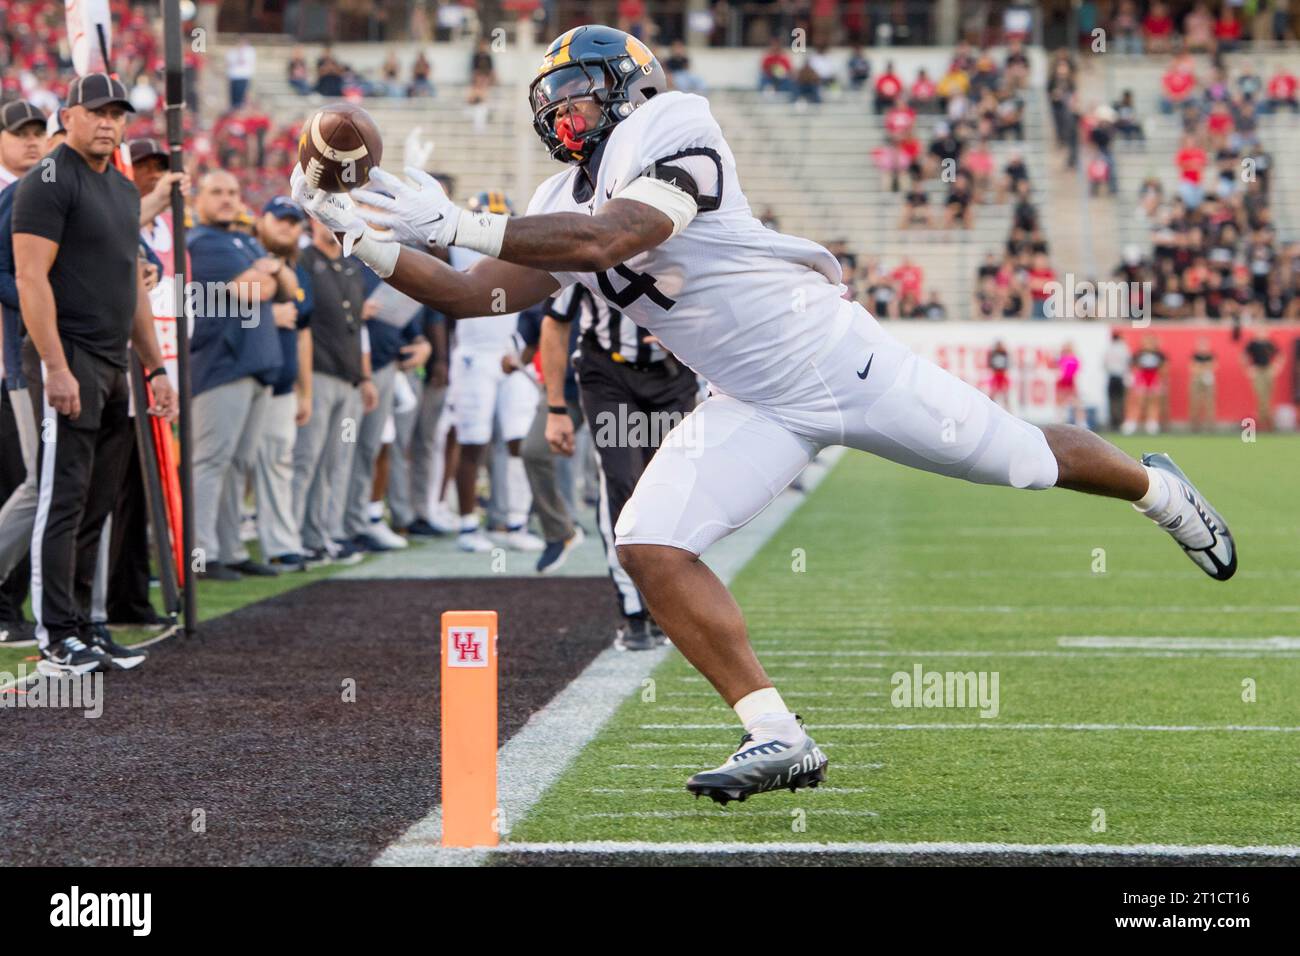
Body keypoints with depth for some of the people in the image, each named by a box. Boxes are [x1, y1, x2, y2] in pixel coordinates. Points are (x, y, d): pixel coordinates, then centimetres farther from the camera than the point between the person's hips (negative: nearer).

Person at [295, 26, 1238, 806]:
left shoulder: (670, 129, -19)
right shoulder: (562, 205, 6)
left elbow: (606, 239, -33)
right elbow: (473, 293, 4)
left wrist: (458, 223, -34)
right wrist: (364, 235, -8)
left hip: (834, 353, -7)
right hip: (754, 410, 7)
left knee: (1026, 461, 6)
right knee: (652, 546, -13)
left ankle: (1154, 487, 39)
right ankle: (777, 738, -8)